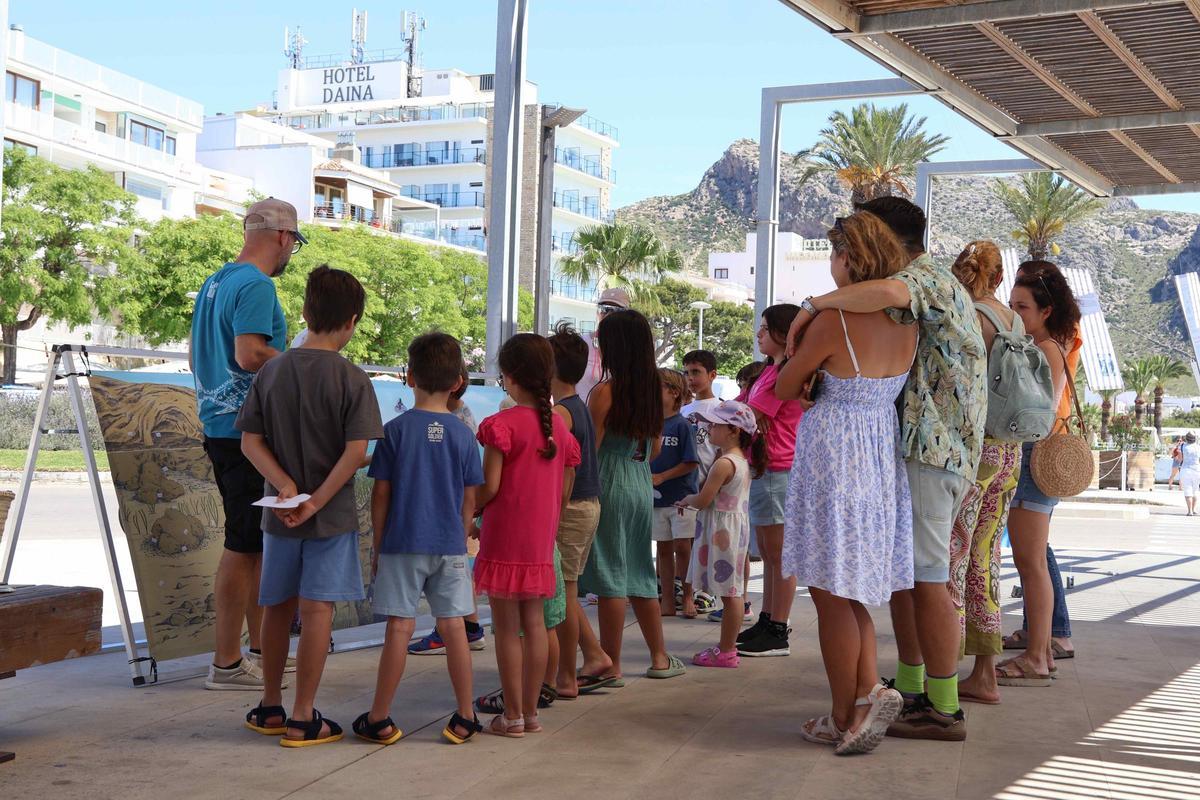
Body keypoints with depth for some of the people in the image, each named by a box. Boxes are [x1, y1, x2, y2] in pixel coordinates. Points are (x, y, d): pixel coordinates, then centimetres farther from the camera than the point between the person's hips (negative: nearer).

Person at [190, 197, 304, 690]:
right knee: (244, 546, -5)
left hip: (219, 424, 10)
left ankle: (260, 648, 26)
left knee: (255, 542, 17)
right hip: (249, 431, -10)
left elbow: (195, 357, 21)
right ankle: (227, 663, 1)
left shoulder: (216, 282, 16)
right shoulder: (257, 285, -14)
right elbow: (250, 354, -25)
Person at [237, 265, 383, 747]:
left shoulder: (272, 371, 1)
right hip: (332, 516, -4)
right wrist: (317, 501, -14)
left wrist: (285, 485, -10)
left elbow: (250, 441, -3)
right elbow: (356, 452, -18)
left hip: (279, 512, 4)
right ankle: (302, 720, 5)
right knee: (317, 610, 1)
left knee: (277, 607, 15)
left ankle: (271, 708, 27)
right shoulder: (351, 380, -11)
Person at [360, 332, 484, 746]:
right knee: (453, 626, 6)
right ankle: (465, 718, 12)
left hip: (402, 543, -2)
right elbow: (469, 499, 4)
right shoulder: (463, 434, 1)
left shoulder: (396, 429, -5)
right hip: (449, 545, 2)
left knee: (399, 627, 0)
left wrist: (378, 546, 7)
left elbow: (381, 494, -3)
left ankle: (380, 720, 8)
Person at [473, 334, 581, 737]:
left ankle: (512, 715, 6)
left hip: (504, 538, -6)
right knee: (534, 624, 11)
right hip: (541, 541, 6)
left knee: (506, 628, 1)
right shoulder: (559, 427, 6)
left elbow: (489, 487, -15)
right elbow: (564, 492, 9)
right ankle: (531, 712, 16)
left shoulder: (502, 424, -13)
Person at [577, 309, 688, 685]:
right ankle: (659, 658, 23)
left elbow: (589, 450, -13)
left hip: (610, 486, -7)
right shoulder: (652, 391, 7)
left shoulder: (605, 392, -14)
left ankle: (609, 664, 4)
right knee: (639, 574, 16)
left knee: (610, 577, -2)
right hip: (642, 487, 7)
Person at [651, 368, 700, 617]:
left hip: (681, 496, -5)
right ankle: (667, 600, 16)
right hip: (657, 498, 5)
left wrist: (661, 477, -16)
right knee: (663, 549, 9)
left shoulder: (682, 425, -9)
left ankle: (686, 597, 12)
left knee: (682, 547, -1)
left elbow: (691, 463, -13)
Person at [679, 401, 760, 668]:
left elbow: (703, 500, -18)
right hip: (735, 526, 10)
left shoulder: (723, 463, -19)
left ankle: (726, 652, 1)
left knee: (728, 592, -4)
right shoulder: (742, 460, 11)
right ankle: (727, 646, 20)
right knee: (731, 591, 13)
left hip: (722, 531, -10)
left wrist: (687, 500, 2)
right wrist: (694, 500, 11)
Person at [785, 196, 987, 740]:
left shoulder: (925, 279, -11)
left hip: (930, 450, -11)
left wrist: (814, 304, -26)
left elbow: (886, 291, -37)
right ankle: (911, 691, 22)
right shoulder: (927, 287, 22)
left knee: (925, 576, -7)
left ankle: (944, 709, -2)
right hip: (917, 446, 11)